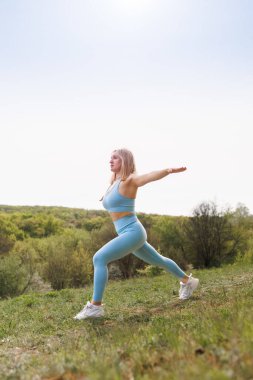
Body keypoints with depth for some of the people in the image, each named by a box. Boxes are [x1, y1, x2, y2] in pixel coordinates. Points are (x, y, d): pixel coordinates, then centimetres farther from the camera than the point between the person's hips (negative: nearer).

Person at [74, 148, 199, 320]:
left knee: (99, 258, -20)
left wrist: (170, 170, -52)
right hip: (128, 234, 10)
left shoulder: (129, 180, -13)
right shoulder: (115, 183, 11)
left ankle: (96, 306, -17)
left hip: (133, 232, -10)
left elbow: (152, 176, -34)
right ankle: (187, 281, 44)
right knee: (158, 261, 25)